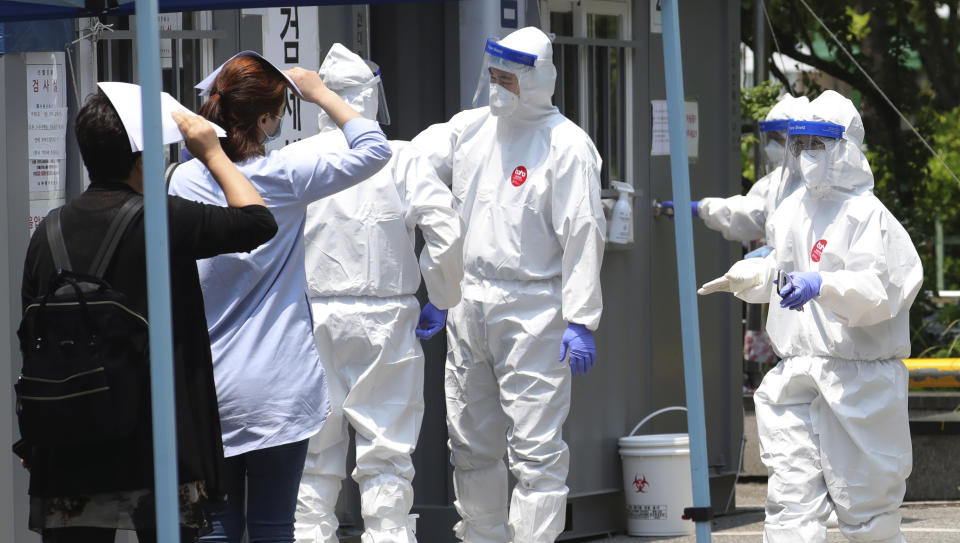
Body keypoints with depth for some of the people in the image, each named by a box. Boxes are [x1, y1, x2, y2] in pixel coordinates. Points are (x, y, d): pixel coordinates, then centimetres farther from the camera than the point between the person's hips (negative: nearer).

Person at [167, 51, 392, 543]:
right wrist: (319, 93, 11)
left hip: (206, 388, 3)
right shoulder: (286, 175, -10)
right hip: (278, 388, -3)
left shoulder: (184, 180, -2)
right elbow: (374, 149, 0)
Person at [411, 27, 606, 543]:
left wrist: (580, 321, -17)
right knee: (471, 445, 14)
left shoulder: (567, 145, -9)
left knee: (535, 448, -9)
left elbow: (583, 235, -12)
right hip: (470, 305, 7)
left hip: (533, 311, -7)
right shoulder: (469, 128, 10)